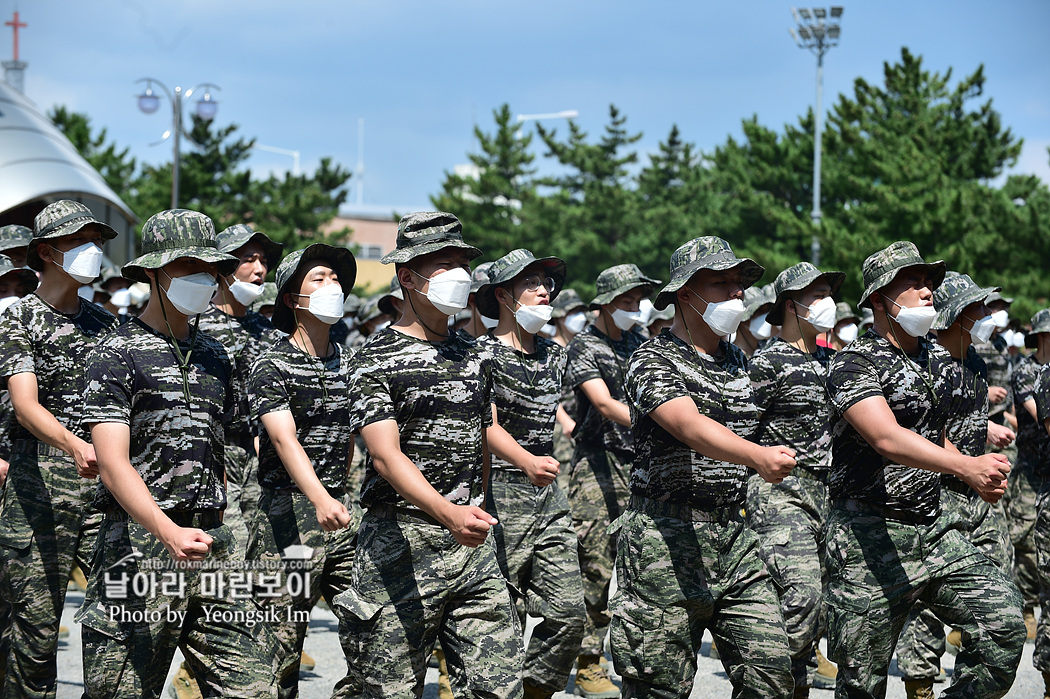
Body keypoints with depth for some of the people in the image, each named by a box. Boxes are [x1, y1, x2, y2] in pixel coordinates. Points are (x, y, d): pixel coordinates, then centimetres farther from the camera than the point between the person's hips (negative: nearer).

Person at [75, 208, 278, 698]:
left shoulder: (215, 356, 18)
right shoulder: (117, 355, -3)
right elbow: (112, 463, -14)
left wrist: (211, 530, 17)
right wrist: (168, 532, -28)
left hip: (212, 543, 6)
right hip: (139, 544, -6)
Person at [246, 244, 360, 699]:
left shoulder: (347, 361, 13)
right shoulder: (272, 366, -6)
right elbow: (284, 439, -21)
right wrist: (320, 500, -36)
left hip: (342, 509, 6)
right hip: (290, 513, -6)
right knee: (282, 643, -3)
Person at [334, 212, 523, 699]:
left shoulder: (475, 357, 15)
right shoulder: (376, 358, -6)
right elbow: (386, 455, -18)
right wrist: (447, 513, -33)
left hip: (473, 549, 6)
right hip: (401, 544, -5)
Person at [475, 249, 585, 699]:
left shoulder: (553, 355, 14)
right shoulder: (484, 352, -7)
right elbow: (488, 425, -20)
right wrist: (528, 463, -38)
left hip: (549, 494, 6)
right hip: (500, 493, -6)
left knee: (567, 611, -3)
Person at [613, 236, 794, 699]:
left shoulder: (739, 362, 16)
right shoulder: (653, 360, -8)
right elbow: (689, 426, -26)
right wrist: (758, 456, -43)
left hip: (734, 538, 6)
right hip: (666, 538, -6)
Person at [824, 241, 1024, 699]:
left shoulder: (940, 361, 13)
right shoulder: (854, 362, -11)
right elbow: (887, 438, -27)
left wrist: (979, 477, 8)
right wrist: (966, 466, -41)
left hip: (935, 528, 7)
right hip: (870, 536, -6)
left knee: (1005, 622, -11)